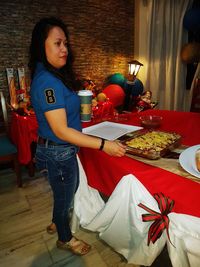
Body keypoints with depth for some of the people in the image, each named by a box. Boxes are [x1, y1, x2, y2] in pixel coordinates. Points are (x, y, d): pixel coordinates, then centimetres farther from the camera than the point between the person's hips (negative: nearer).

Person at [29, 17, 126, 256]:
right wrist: (103, 145, -30)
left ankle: (56, 223, 55)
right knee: (64, 195, 15)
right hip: (58, 153, -9)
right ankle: (65, 239, 45)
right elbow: (61, 131, -29)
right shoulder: (47, 81, -26)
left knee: (70, 188, 28)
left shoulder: (53, 76, 5)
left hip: (63, 149, 9)